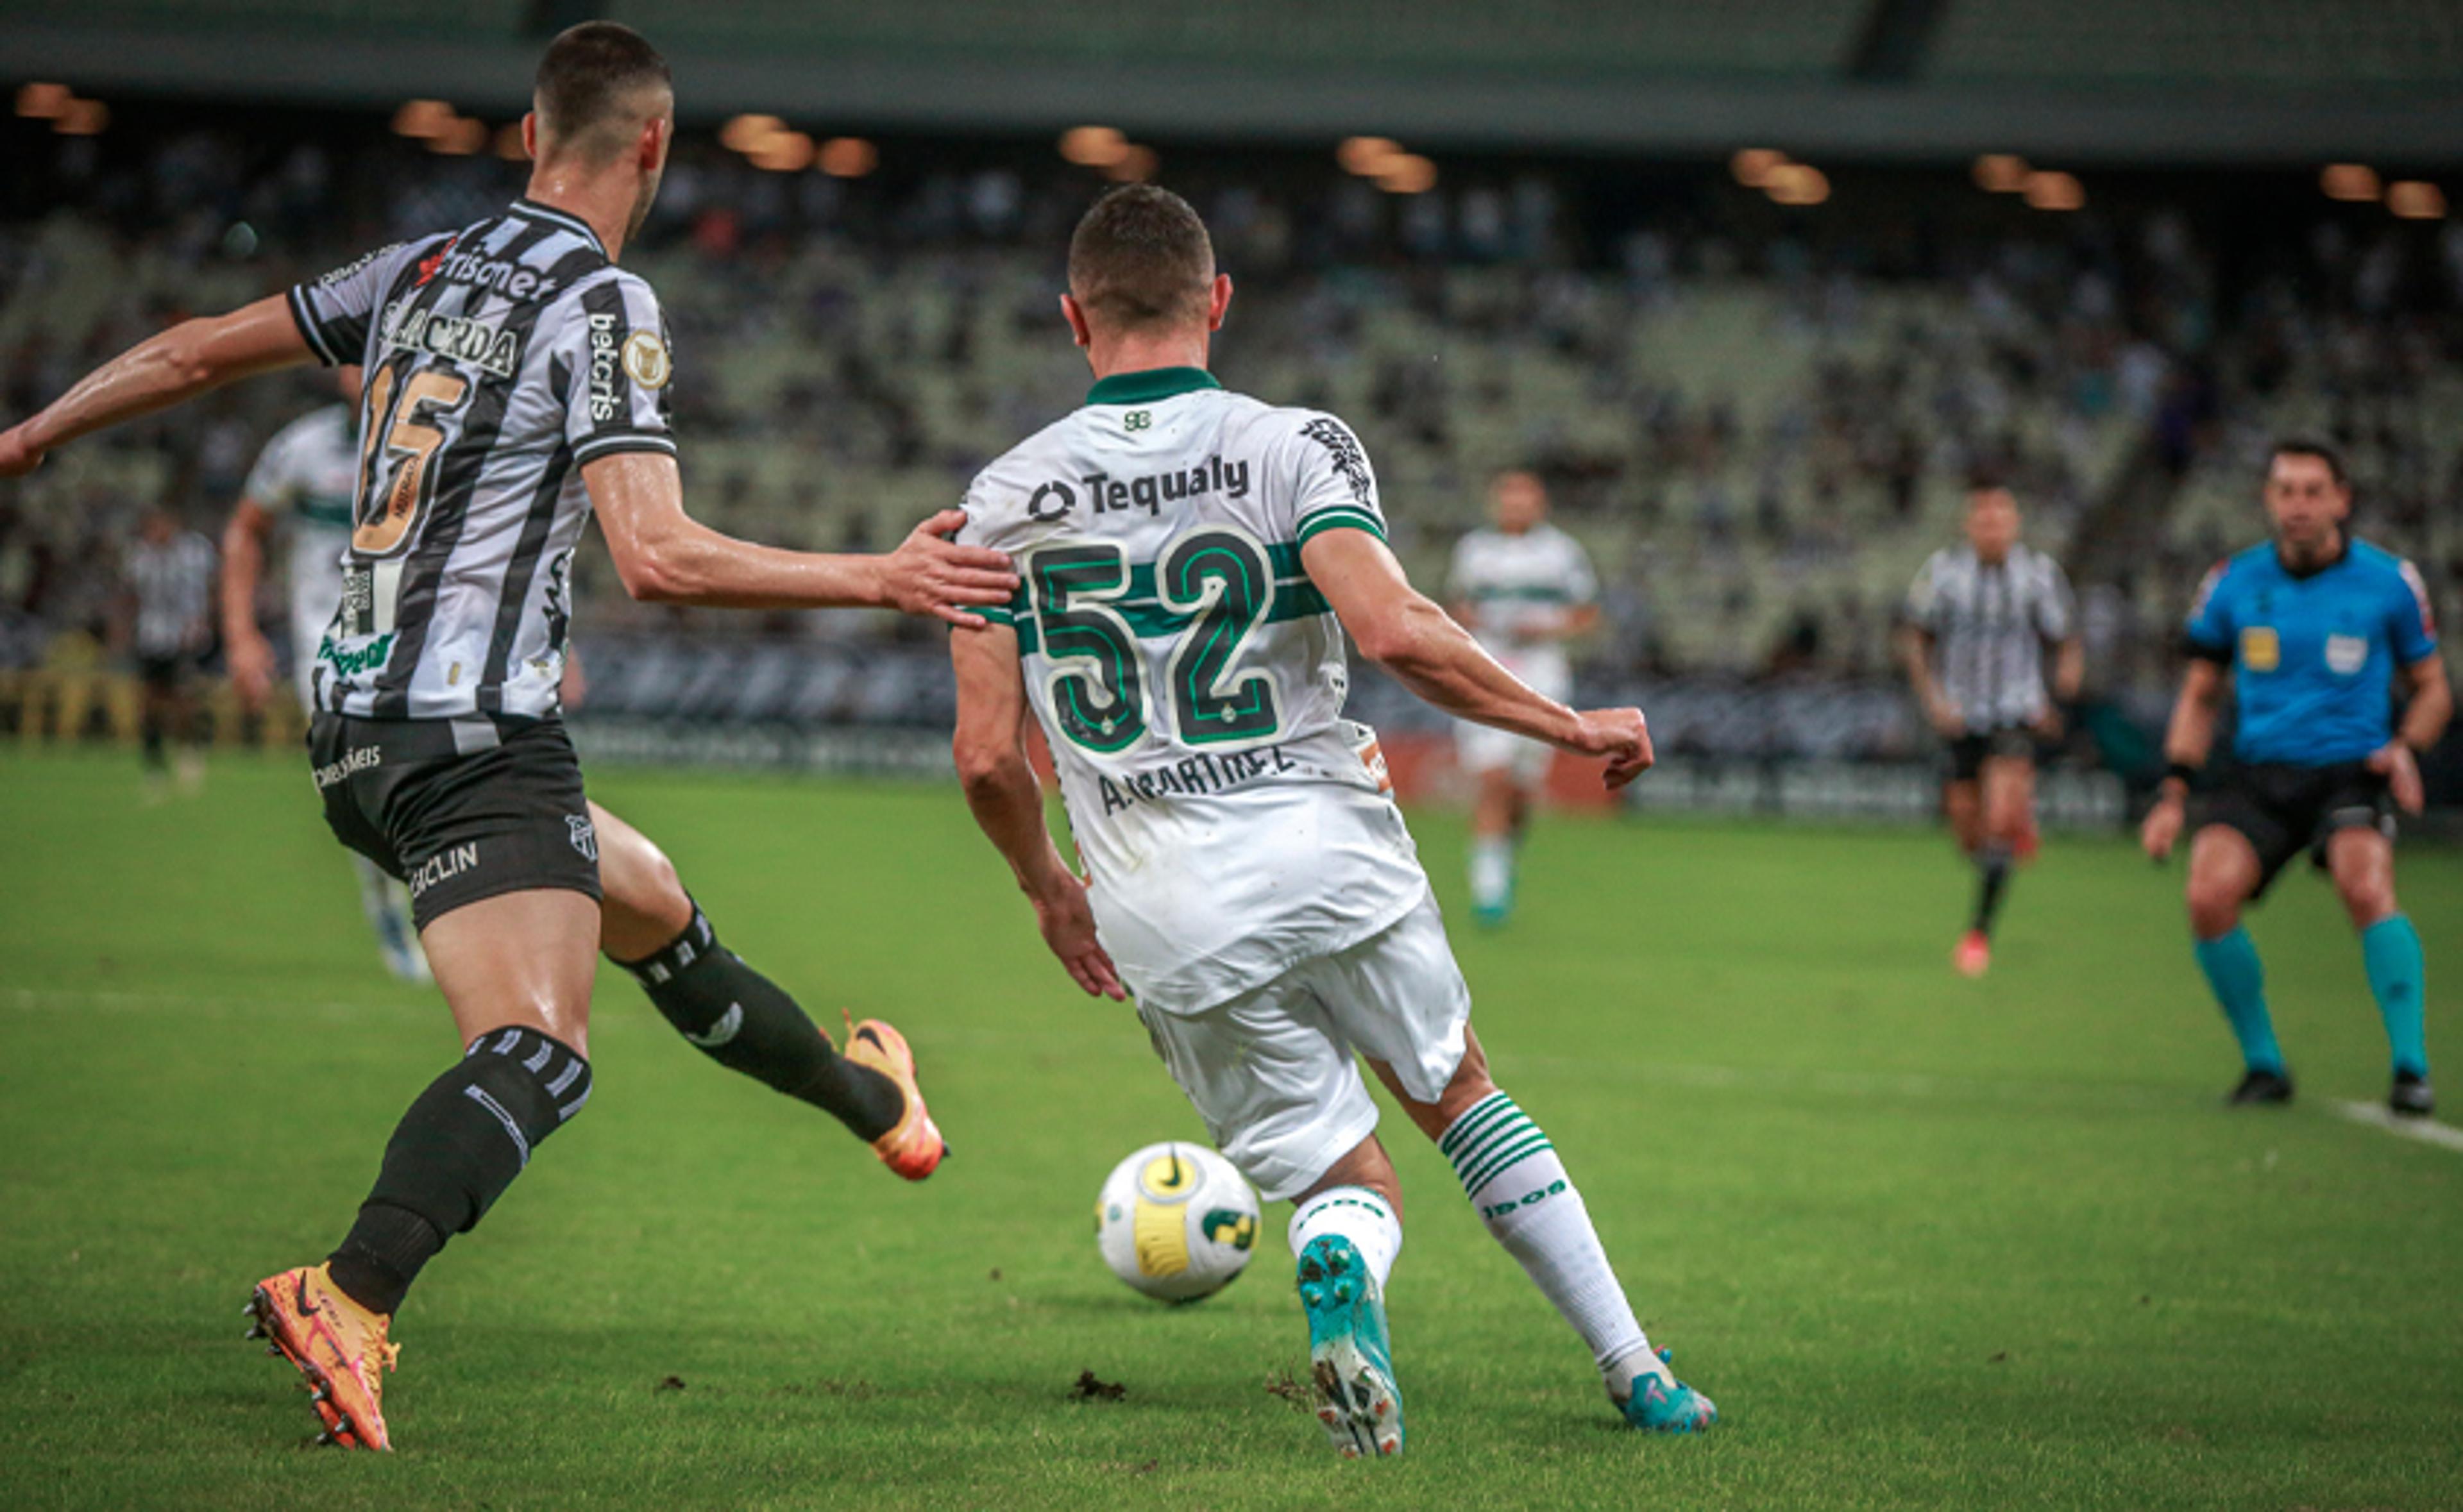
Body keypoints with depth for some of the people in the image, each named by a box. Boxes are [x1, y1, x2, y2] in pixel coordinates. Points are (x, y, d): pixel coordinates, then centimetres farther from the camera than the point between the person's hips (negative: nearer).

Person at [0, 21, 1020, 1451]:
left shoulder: (423, 270, 13)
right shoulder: (607, 303, -9)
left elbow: (199, 350, 21)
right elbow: (655, 556, -19)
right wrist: (883, 580, -16)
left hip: (356, 729, 9)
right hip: (475, 734, -9)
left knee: (653, 916, 27)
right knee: (541, 1056, -20)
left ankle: (863, 1088, 47)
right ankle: (348, 1297, -41)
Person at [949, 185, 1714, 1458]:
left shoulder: (1005, 499, 5)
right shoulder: (1294, 446, -2)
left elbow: (988, 755, 1)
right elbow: (1393, 631, -18)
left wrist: (1047, 888, 20)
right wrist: (1569, 725, -5)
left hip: (1163, 915, 1)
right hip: (1327, 849, -1)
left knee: (1347, 1185, 13)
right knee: (1459, 1094, 25)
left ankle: (1340, 1273, -23)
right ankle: (1632, 1371, 23)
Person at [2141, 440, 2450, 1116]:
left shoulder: (2388, 581, 1)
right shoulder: (2234, 583, 5)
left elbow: (2432, 687, 12)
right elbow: (2200, 693, 16)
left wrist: (2406, 748, -8)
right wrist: (2175, 792, 6)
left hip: (2350, 771, -2)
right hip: (2258, 773, 2)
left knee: (2367, 888, -31)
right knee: (2210, 896, -22)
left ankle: (2412, 1068, -22)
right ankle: (2262, 1063, -3)